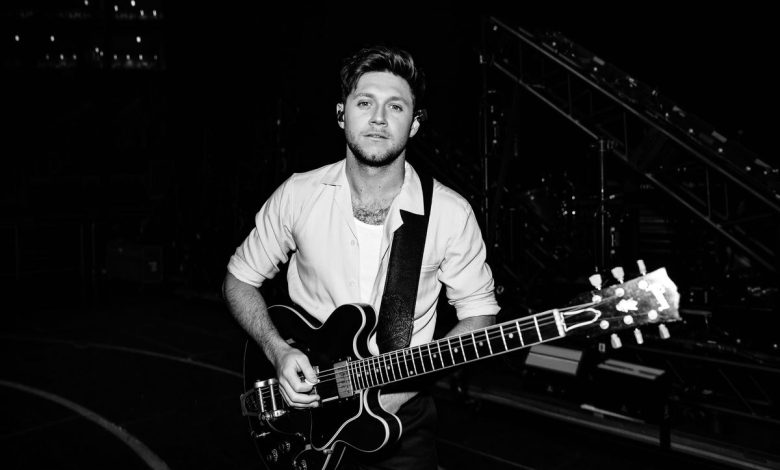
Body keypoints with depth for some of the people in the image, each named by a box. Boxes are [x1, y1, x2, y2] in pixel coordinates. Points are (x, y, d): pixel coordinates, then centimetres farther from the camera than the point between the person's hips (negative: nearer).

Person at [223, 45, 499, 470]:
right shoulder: (297, 196, -10)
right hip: (303, 406, 1)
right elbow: (239, 278, 2)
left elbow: (478, 311, -3)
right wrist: (277, 350, -14)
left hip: (400, 416, -1)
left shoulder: (450, 213, -13)